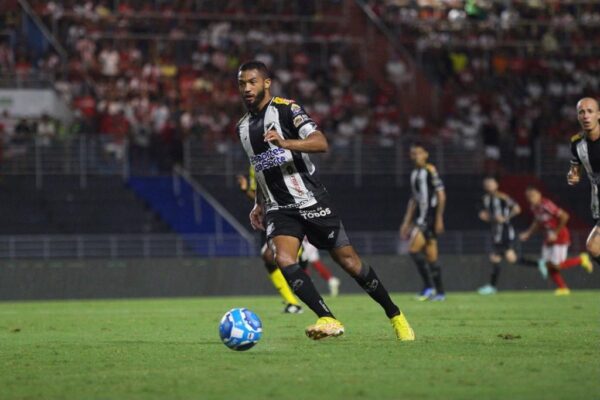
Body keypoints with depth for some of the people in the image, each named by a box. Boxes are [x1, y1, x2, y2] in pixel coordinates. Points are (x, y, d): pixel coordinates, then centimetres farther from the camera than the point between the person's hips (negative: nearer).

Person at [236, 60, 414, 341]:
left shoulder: (286, 109, -9)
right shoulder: (243, 127, 12)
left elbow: (321, 143, -24)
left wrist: (285, 143, -39)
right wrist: (259, 204, 22)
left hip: (311, 201, -5)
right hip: (278, 209, 5)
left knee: (349, 261, -1)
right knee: (284, 260, -22)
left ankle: (395, 316, 16)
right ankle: (328, 320, -24)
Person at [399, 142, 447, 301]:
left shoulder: (430, 170, -7)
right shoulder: (414, 174, 18)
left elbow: (441, 195, -10)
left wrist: (439, 218, -14)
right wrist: (406, 222, 21)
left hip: (430, 215, -8)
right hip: (420, 216, 8)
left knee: (413, 249, -16)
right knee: (431, 257, 7)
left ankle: (428, 286, -11)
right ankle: (440, 292, 9)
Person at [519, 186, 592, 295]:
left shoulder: (546, 205, -25)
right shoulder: (534, 208, 2)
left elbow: (564, 216, -26)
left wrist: (556, 233, -23)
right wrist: (528, 234, 10)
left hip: (560, 237, -8)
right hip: (549, 239, 8)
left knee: (556, 265, -8)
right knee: (548, 265, 1)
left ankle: (581, 259, 12)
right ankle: (562, 288, 11)